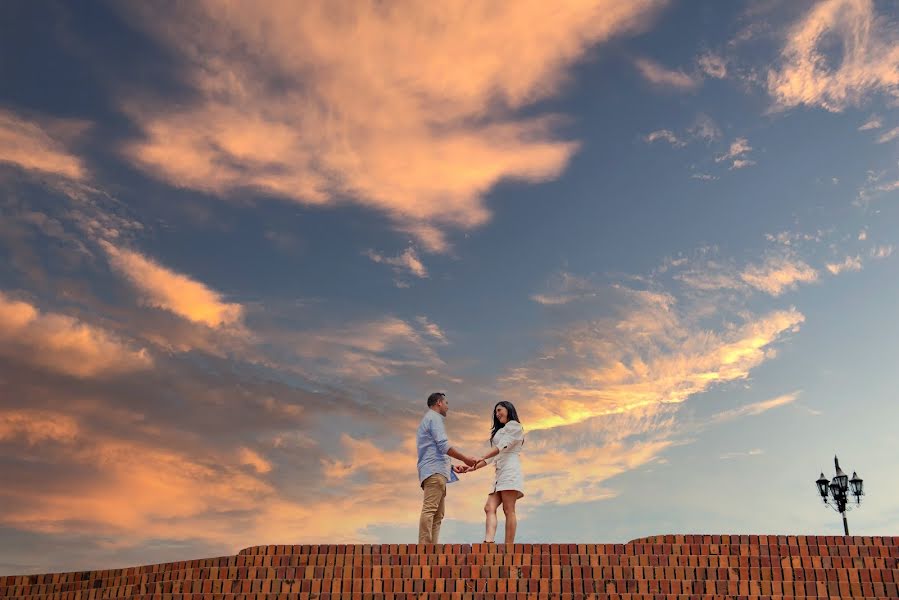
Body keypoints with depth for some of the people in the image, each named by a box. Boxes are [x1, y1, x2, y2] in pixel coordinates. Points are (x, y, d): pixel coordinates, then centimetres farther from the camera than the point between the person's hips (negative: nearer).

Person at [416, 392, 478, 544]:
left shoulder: (427, 419, 30)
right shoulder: (434, 418, 0)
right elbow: (444, 446, -12)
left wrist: (453, 467, 24)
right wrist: (465, 458, -5)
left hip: (434, 472, 10)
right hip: (435, 470, -10)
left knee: (437, 514, 4)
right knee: (430, 509, -18)